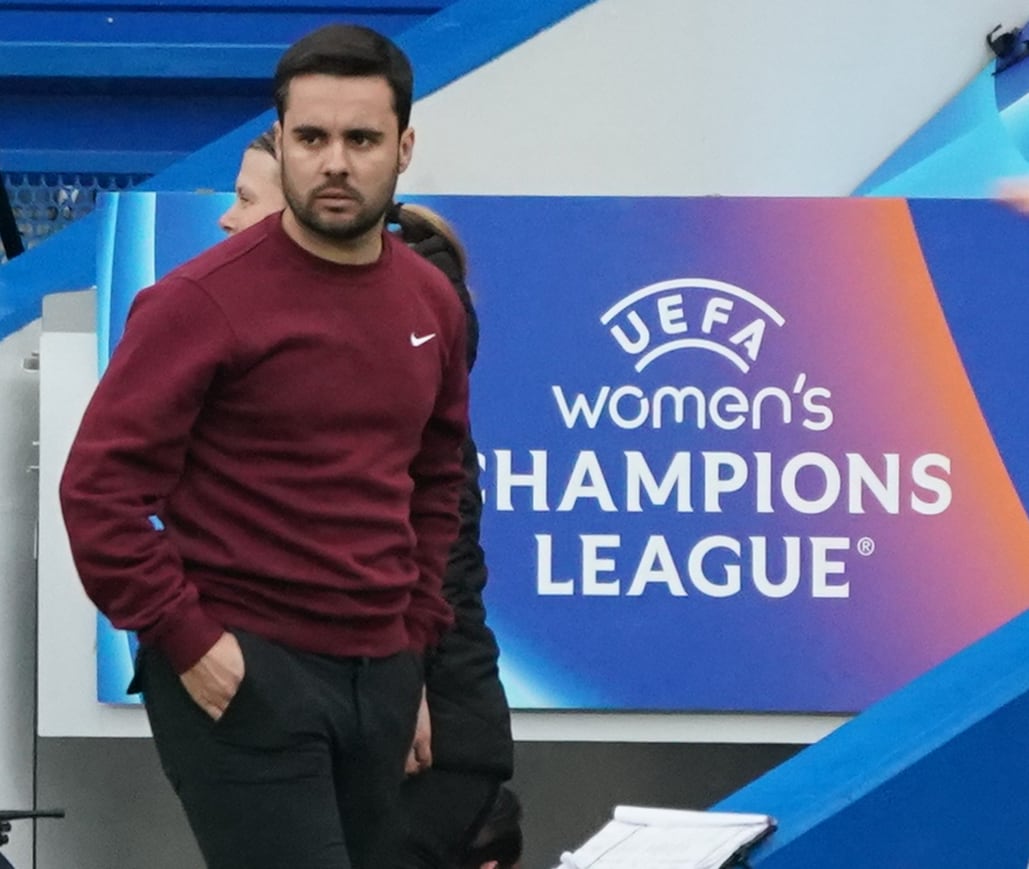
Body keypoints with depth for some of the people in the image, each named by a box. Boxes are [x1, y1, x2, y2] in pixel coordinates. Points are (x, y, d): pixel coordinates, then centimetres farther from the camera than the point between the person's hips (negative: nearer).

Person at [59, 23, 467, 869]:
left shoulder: (433, 302, 9)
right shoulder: (203, 302, -11)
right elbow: (100, 488, -12)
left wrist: (415, 635, 15)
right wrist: (186, 640, -14)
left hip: (381, 674, 7)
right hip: (243, 674, -6)